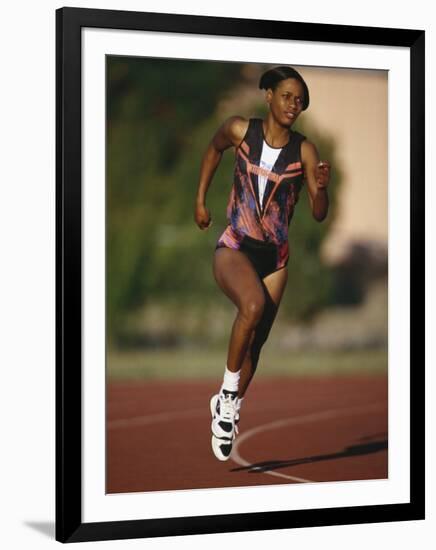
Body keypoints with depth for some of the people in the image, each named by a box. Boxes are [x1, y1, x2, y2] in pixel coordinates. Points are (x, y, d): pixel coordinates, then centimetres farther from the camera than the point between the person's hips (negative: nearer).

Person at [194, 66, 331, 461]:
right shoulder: (240, 130, -7)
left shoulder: (304, 150, -7)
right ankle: (228, 391, -15)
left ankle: (229, 409, 32)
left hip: (275, 256, 3)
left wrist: (321, 188, -25)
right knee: (254, 305, -32)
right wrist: (200, 200, 16)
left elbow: (319, 214, -5)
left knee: (256, 340, 10)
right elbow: (214, 150, 16)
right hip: (234, 247, -3)